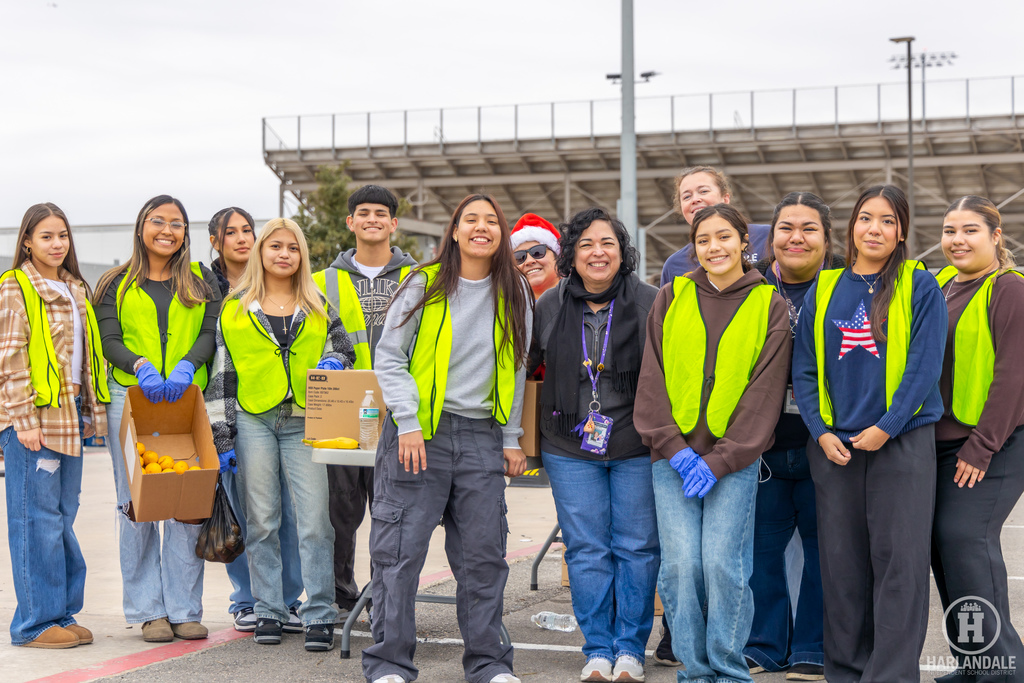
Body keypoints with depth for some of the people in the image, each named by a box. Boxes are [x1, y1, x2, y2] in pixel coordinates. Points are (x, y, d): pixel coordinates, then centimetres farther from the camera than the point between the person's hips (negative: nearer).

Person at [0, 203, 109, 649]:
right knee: (38, 517, -4)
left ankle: (61, 614, 17)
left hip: (71, 414, 7)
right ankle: (36, 622, 2)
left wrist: (93, 411, 16)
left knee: (63, 515, 10)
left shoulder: (75, 290, 17)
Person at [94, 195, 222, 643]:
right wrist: (141, 366, -18)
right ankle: (149, 611, 6)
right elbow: (109, 341, 1)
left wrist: (187, 365, -17)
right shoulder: (117, 284, 11)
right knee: (136, 504, -2)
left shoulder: (202, 282, 15)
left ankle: (185, 610, 4)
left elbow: (211, 334, 2)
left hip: (187, 399, 1)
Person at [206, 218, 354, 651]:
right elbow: (222, 375, 10)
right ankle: (268, 612, 11)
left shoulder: (318, 308, 14)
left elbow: (342, 352, 18)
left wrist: (334, 364, -7)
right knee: (261, 519, 2)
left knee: (314, 520, -7)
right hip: (253, 421, 0)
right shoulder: (234, 310, 11)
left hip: (305, 422, 0)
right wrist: (221, 433, 3)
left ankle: (319, 615, -3)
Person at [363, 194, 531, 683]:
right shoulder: (424, 284, 1)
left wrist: (511, 437, 10)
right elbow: (389, 355, -1)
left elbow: (515, 371, 15)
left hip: (482, 438, 3)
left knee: (484, 554, 4)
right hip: (420, 433, -3)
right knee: (400, 550, -3)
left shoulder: (514, 294, 10)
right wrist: (407, 421, -10)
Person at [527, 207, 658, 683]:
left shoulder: (650, 303, -4)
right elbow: (521, 366, 17)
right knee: (586, 550, 4)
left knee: (637, 547, 4)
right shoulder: (548, 306, 4)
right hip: (570, 449, 2)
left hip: (636, 447, -2)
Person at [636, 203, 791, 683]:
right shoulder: (672, 298, 10)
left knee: (723, 563, -8)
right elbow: (652, 379, 6)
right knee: (680, 563, -5)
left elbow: (764, 391, -2)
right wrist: (674, 447, -6)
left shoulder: (770, 307, 4)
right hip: (673, 456, 2)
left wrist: (719, 460, -9)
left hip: (734, 459, -2)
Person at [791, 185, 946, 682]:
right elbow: (805, 369, 9)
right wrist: (821, 432, -3)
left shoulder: (920, 287, 1)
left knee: (898, 558, -4)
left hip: (902, 440, -3)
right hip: (834, 445, 3)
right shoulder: (823, 291, 10)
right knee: (841, 561, 6)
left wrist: (886, 427, -13)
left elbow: (925, 365, -7)